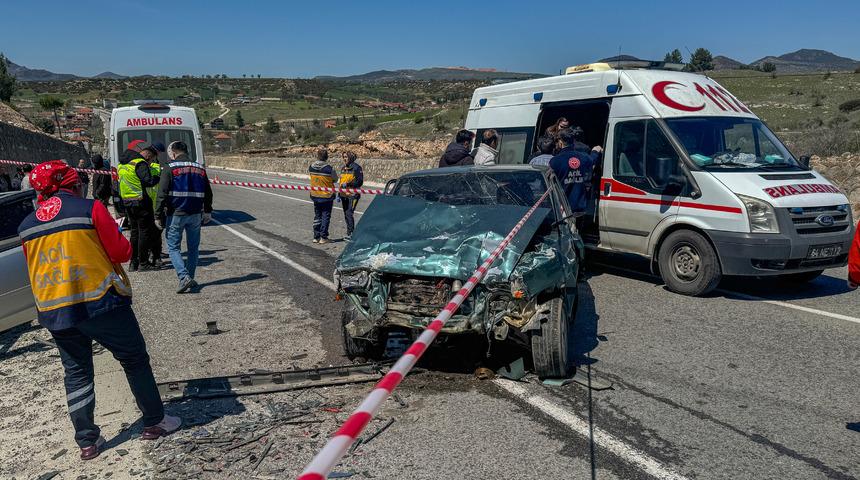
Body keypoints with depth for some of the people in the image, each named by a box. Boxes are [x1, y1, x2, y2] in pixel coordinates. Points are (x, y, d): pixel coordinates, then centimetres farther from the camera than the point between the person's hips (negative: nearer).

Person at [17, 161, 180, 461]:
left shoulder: (27, 225, 8)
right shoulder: (89, 209, -8)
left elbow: (35, 269, 17)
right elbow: (121, 252, -7)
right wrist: (114, 231, 12)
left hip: (53, 312, 5)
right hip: (100, 303, -4)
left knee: (76, 373, 16)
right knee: (135, 361, 11)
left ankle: (87, 441, 19)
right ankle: (154, 422, 19)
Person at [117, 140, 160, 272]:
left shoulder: (122, 164, 15)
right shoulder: (140, 163, -14)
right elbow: (148, 181, -21)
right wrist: (160, 178, -7)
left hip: (127, 202, 8)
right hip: (141, 202, -8)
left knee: (134, 231, 15)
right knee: (145, 232, 0)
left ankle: (133, 262, 17)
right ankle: (143, 263, 1)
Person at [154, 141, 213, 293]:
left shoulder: (170, 168, -7)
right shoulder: (200, 168, 9)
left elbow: (162, 194, -12)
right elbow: (208, 193, 16)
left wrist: (158, 216, -7)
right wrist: (207, 212, 27)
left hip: (176, 215, -4)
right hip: (195, 215, 4)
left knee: (173, 248, 3)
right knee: (193, 248, 15)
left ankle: (184, 277, -13)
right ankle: (190, 279, 19)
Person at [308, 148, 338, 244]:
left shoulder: (311, 167, -7)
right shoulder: (329, 169, -18)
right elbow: (335, 179, -3)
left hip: (315, 195, 4)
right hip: (327, 196, -4)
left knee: (317, 216, 15)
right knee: (325, 217, 5)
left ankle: (316, 237, 18)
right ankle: (323, 238, 6)